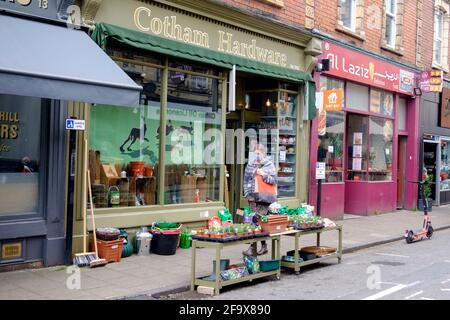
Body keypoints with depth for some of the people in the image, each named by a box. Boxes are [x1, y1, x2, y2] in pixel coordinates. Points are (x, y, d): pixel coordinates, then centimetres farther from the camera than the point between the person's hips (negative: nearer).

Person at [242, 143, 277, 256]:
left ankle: (253, 247, -12)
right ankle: (263, 246, 18)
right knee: (254, 221, 6)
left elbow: (274, 180, -1)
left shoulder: (269, 164, 2)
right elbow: (246, 180, 14)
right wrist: (247, 194, 6)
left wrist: (264, 175, -15)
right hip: (253, 198, 4)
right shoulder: (250, 164, 11)